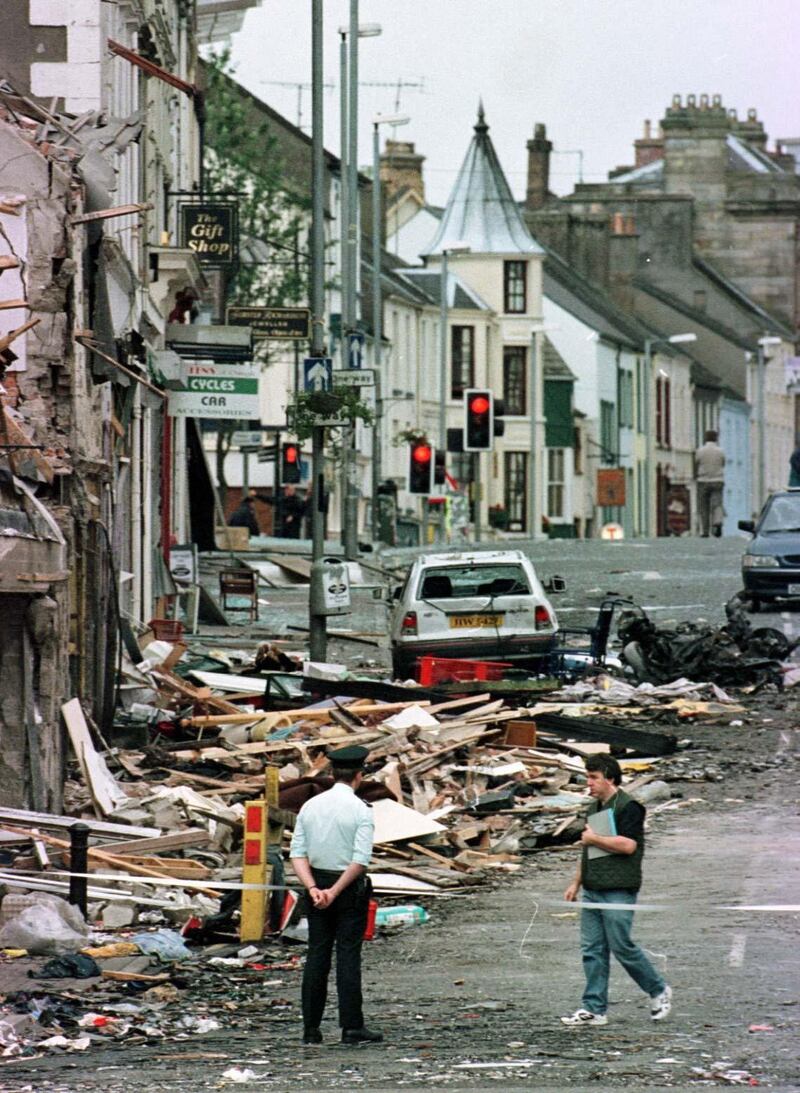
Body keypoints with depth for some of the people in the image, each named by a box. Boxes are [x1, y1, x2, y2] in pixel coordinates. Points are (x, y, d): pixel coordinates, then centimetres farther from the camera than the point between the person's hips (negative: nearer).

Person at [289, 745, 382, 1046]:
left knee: (317, 955, 8)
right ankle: (352, 1027, -3)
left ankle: (311, 1028, 8)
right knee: (348, 955, -2)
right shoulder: (361, 811, -10)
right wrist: (335, 892, -14)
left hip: (316, 887, 4)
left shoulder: (310, 806, 5)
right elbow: (361, 860, -17)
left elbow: (298, 853, 0)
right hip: (349, 886, -4)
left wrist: (313, 889, -9)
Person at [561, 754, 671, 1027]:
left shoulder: (627, 807, -10)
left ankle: (659, 992, 12)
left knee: (621, 946, -7)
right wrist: (576, 883, 23)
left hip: (618, 891, -9)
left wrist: (594, 839, -11)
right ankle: (594, 1009, 5)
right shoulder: (595, 808, 19)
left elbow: (628, 845, -21)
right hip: (593, 890, 9)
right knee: (592, 950, 4)